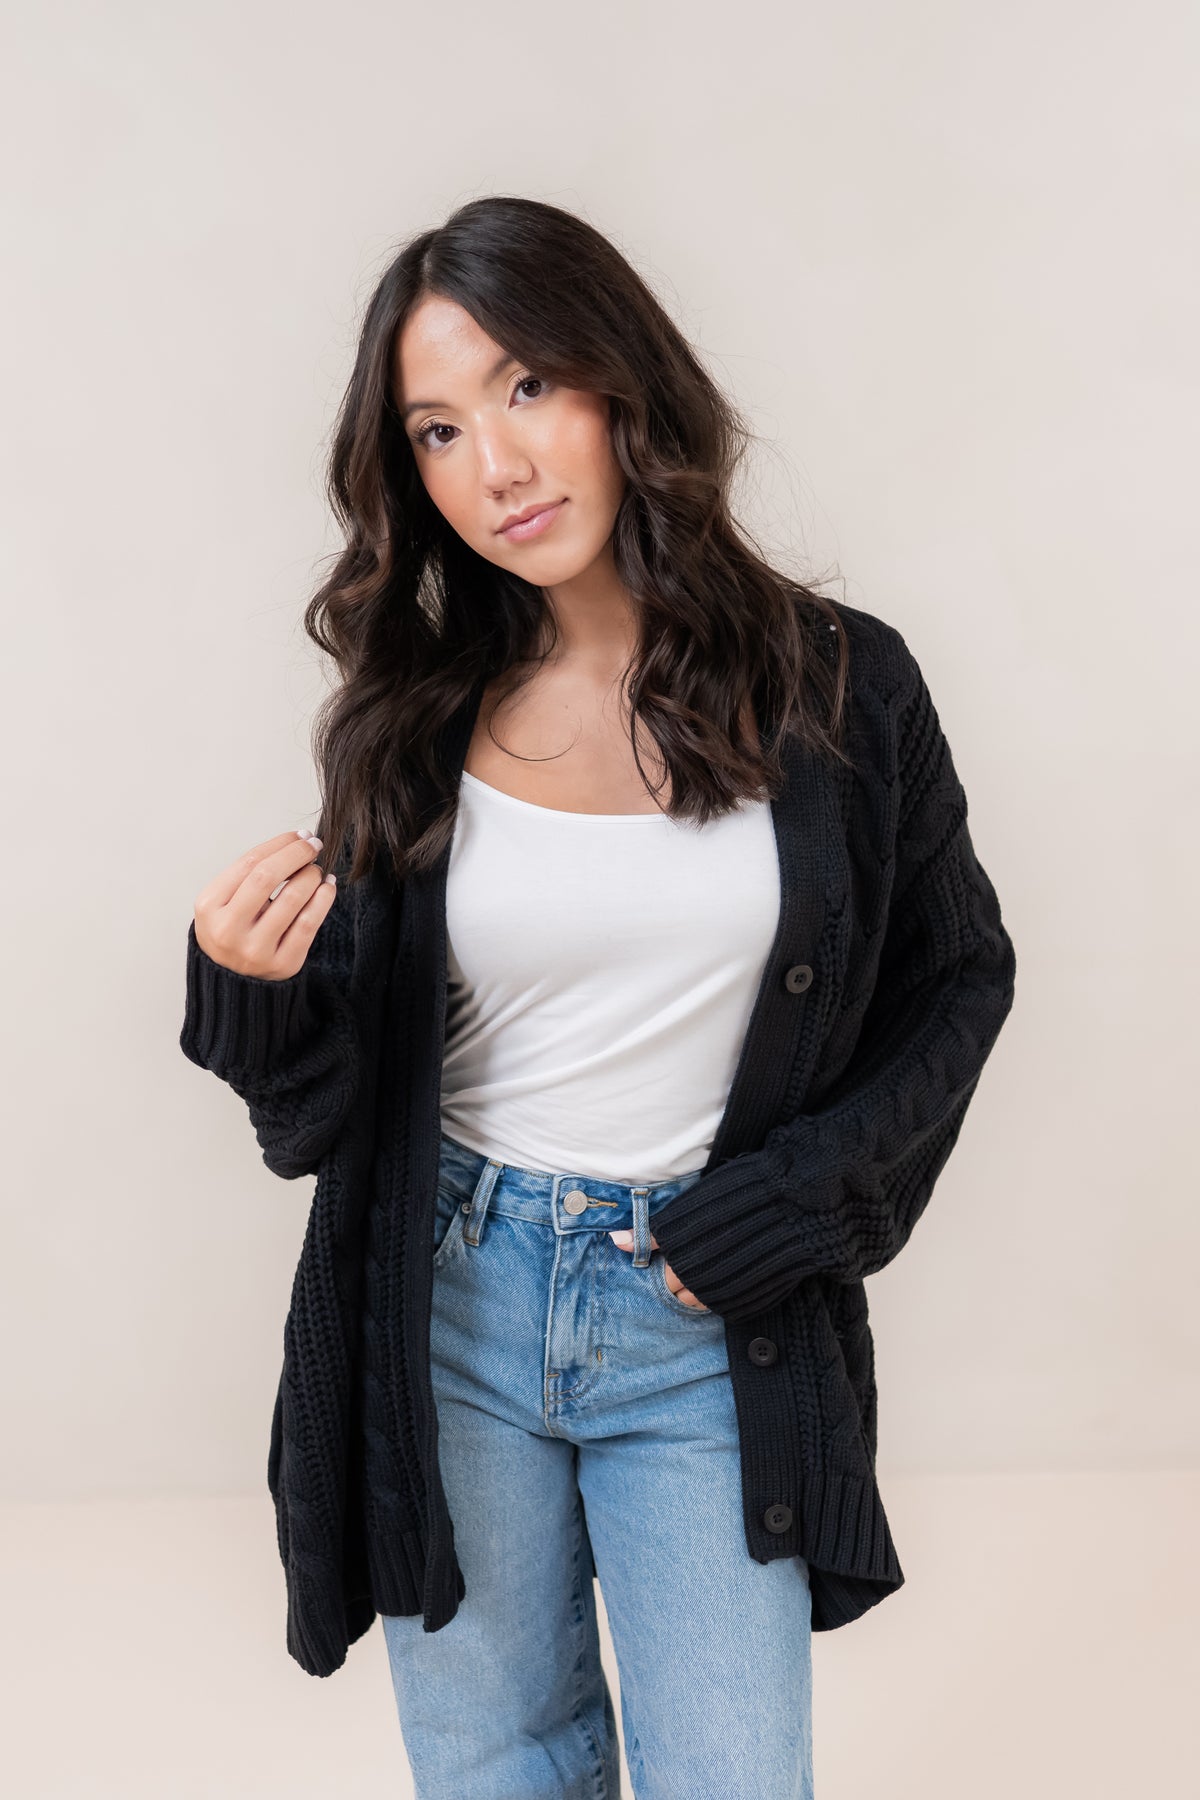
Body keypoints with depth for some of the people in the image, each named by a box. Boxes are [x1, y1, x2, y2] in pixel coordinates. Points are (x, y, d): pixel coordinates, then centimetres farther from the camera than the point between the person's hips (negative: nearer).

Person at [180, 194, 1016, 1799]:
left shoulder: (835, 686, -6)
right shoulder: (417, 719, -2)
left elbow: (959, 978, 6)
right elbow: (327, 1112, 2)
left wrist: (803, 1195, -7)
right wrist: (258, 994, -20)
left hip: (710, 1328, -1)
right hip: (449, 1306, 2)